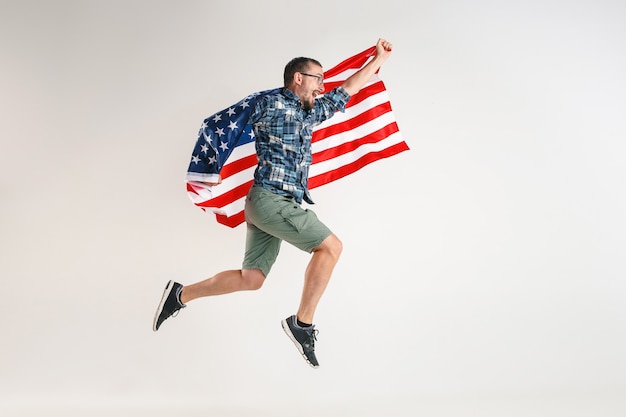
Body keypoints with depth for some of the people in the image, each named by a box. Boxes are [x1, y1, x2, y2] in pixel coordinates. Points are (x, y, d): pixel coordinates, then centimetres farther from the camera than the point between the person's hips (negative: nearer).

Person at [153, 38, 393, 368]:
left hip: (277, 204, 9)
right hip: (270, 198, -9)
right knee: (330, 245, -11)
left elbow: (345, 92, 31)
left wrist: (379, 59, 37)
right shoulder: (270, 103, -2)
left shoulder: (308, 114, 21)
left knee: (251, 278, 6)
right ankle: (302, 323, -6)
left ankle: (182, 294, 17)